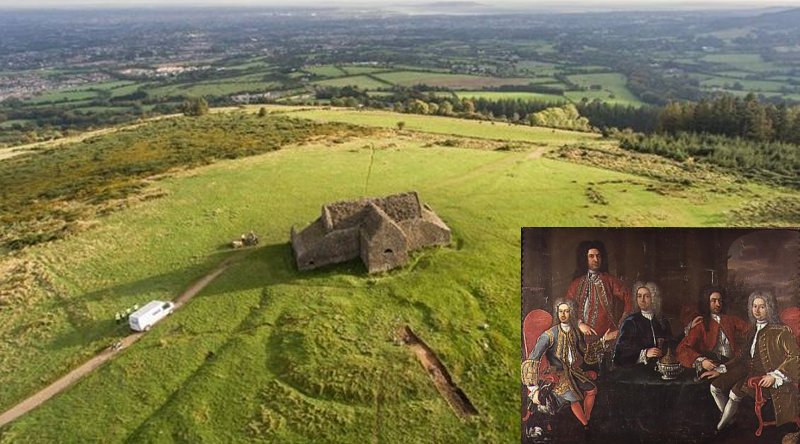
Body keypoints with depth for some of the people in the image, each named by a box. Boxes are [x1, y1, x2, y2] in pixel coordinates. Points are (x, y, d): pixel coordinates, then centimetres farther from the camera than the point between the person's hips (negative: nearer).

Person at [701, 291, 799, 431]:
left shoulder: (781, 331, -6)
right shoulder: (753, 329, 15)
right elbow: (743, 356, 17)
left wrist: (774, 376, -23)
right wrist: (719, 370, 8)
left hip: (766, 377, -7)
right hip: (749, 370, 7)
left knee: (735, 392, -28)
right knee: (715, 386, -10)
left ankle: (724, 423, -2)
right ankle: (730, 418, 10)